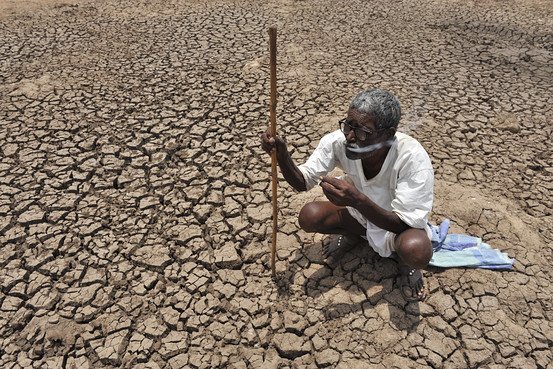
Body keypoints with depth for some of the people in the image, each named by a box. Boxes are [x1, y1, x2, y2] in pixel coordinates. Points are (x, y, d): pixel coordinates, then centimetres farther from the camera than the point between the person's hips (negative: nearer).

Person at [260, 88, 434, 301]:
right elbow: (302, 182, -15)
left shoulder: (413, 159, -33)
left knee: (416, 250, -37)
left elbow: (405, 224, -31)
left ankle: (405, 261, 3)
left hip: (399, 224, -3)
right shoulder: (338, 141, -24)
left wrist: (358, 200, -48)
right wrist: (282, 155, -36)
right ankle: (352, 233, 10)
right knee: (308, 216, -23)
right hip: (359, 212, 3)